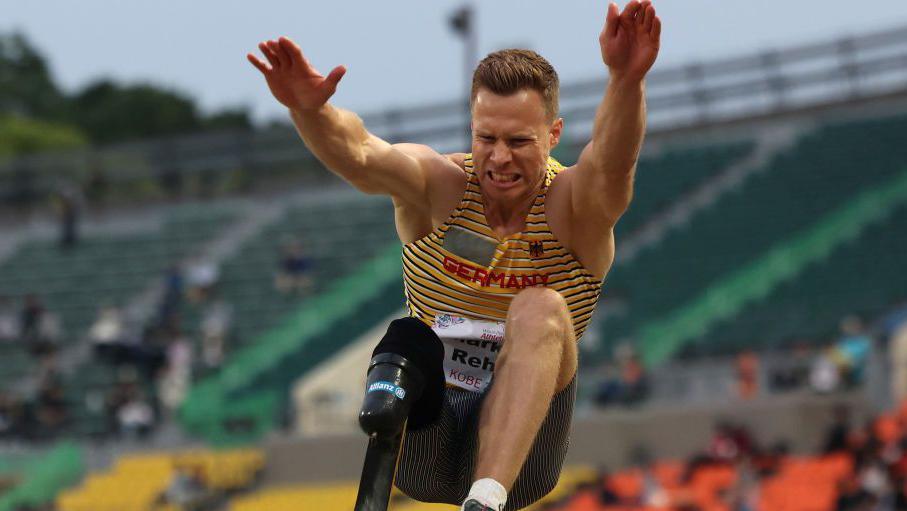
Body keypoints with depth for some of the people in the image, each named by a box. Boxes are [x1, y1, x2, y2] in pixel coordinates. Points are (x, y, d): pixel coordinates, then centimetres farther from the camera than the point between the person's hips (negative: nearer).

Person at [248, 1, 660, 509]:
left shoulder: (571, 206, -7)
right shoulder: (440, 187, -3)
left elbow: (612, 162, -31)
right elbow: (358, 154, -24)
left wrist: (627, 80, -53)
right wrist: (309, 109, -47)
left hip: (517, 452, 0)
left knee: (541, 310, -29)